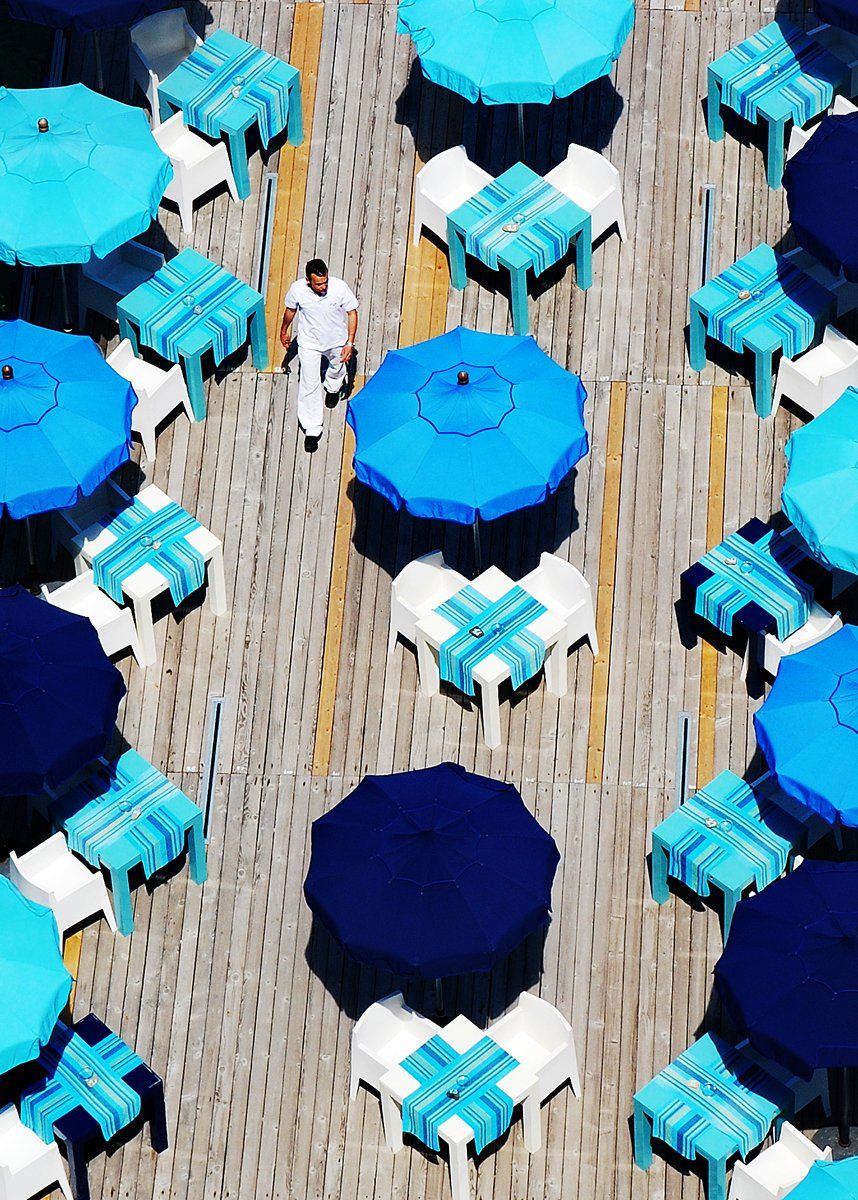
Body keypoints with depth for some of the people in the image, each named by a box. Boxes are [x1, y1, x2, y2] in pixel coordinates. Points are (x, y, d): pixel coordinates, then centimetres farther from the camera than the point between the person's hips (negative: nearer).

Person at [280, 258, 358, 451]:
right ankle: (312, 430, 14)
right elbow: (290, 309, -5)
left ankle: (333, 386, 68)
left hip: (336, 341, 1)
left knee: (337, 366, 31)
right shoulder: (297, 289, -28)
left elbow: (352, 313, -16)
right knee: (309, 385, 0)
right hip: (309, 343, -1)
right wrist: (284, 330, 11)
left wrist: (350, 343, -18)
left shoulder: (340, 287, -32)